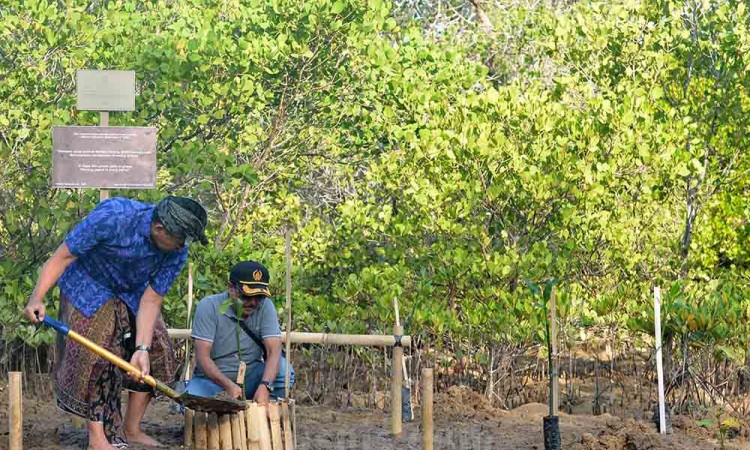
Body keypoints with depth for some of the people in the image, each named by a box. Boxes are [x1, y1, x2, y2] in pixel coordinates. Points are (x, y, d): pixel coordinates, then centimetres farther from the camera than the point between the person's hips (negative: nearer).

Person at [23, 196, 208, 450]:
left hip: (131, 292, 5)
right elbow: (62, 256, -30)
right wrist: (37, 297, -38)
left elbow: (151, 301, -18)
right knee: (96, 356, -16)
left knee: (157, 350, -2)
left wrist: (142, 348, -28)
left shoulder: (177, 253, -22)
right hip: (88, 285, -5)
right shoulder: (113, 217, -37)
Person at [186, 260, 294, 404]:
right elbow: (202, 357, -20)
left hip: (249, 376, 2)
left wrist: (265, 386, -38)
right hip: (213, 379, -2)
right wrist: (229, 386, -37)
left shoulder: (265, 307, -8)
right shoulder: (208, 307, -14)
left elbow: (274, 350, -19)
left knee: (283, 368, -26)